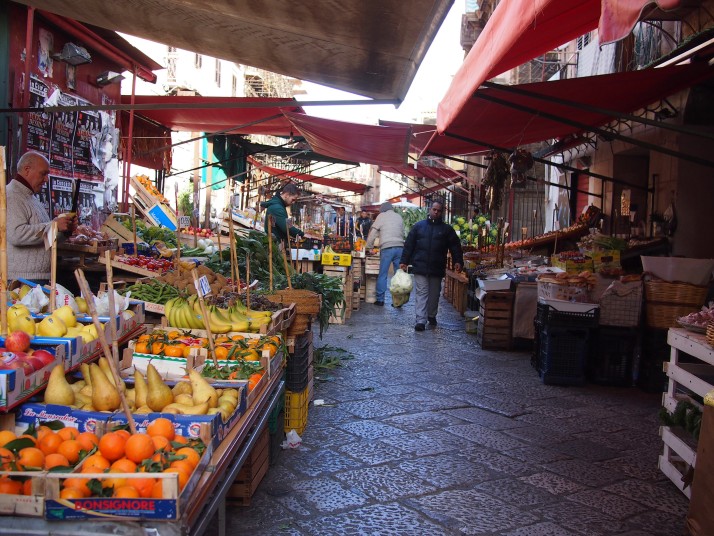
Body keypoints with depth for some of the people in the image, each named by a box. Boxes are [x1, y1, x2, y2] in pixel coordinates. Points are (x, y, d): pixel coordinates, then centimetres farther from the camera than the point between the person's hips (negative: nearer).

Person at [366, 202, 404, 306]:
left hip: (387, 248, -3)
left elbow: (373, 233, 6)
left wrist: (369, 247, 14)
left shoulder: (382, 216, 6)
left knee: (383, 275, 2)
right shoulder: (399, 217, 17)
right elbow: (402, 233, 19)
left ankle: (380, 299, 2)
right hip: (400, 247, 4)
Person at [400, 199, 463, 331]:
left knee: (434, 294, 12)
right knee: (421, 293, -5)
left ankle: (432, 316, 30)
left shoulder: (447, 229, 6)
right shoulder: (419, 226, 5)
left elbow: (455, 246, 5)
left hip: (437, 269, 1)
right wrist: (404, 261, 0)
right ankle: (421, 320, -8)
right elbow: (409, 245, 5)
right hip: (420, 267, -1)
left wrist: (458, 261, -8)